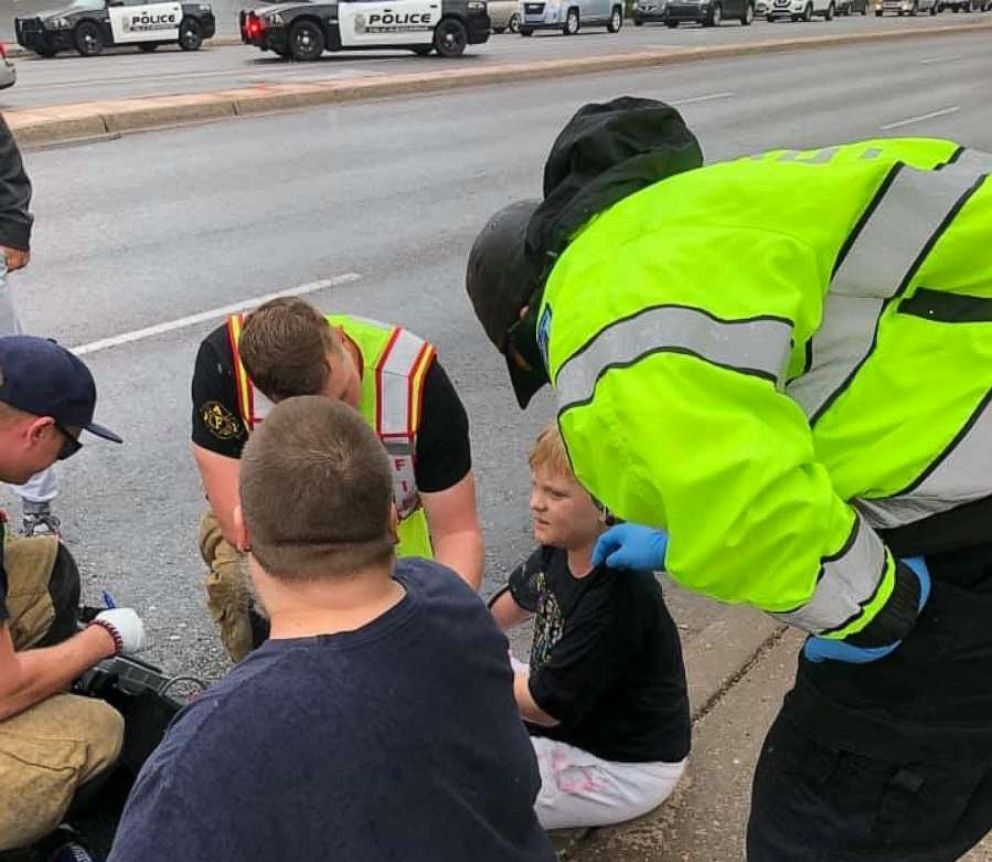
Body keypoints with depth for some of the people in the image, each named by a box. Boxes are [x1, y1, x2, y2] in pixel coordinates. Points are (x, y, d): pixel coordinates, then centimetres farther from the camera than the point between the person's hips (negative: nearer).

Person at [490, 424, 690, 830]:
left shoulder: (619, 597, -34)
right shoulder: (559, 549, -11)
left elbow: (546, 706, -25)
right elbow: (519, 598, 14)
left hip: (624, 769, -8)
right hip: (573, 718, 8)